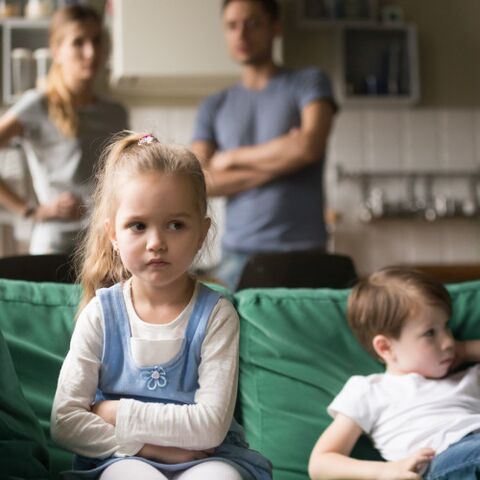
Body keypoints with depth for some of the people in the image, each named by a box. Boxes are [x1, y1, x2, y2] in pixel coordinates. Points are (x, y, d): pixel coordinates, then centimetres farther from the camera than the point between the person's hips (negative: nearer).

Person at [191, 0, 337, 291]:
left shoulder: (309, 82, 7)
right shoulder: (214, 107, 15)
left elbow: (310, 145, -10)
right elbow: (199, 183, 3)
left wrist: (233, 157, 1)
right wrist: (278, 163, -6)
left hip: (302, 248, -2)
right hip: (238, 252, 3)